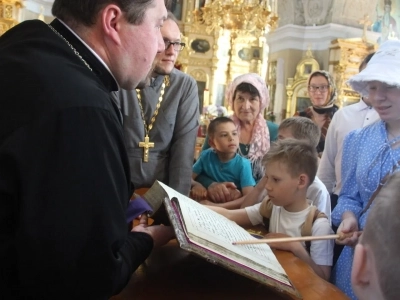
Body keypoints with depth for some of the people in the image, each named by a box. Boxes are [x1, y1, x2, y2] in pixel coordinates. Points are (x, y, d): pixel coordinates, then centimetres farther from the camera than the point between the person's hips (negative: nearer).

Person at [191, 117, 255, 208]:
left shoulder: (243, 164, -15)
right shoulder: (206, 156, -7)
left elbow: (249, 198, -23)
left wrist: (217, 207, -32)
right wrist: (196, 185, -21)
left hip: (233, 209, -1)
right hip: (208, 203, 1)